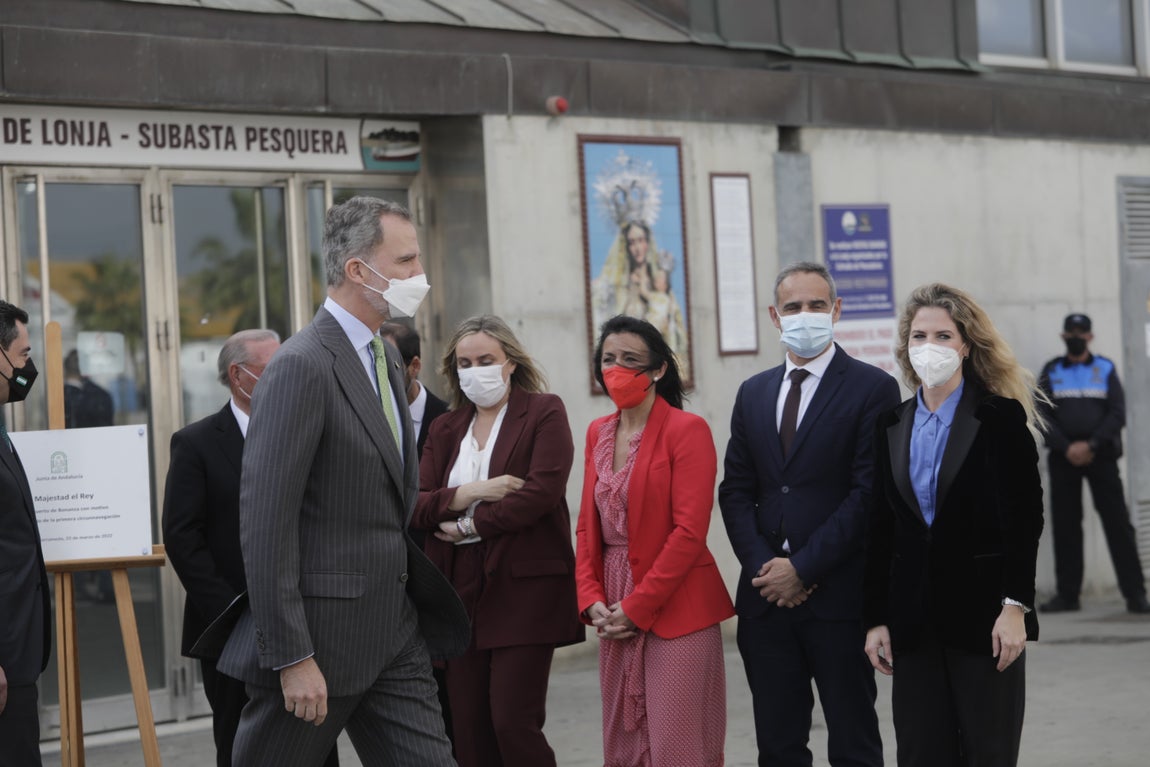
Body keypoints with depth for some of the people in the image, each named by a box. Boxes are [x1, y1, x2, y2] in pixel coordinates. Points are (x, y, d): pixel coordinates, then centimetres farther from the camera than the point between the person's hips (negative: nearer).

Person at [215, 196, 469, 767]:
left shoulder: (385, 356, 13)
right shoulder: (301, 366, -16)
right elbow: (265, 521, -20)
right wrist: (292, 657, -22)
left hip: (396, 634, 8)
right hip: (322, 637, -8)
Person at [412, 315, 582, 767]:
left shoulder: (544, 412, 2)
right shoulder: (445, 428, 17)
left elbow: (542, 491, -12)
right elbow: (416, 505, 7)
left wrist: (470, 526, -6)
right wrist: (472, 493, -10)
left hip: (524, 588, -5)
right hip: (460, 592, 5)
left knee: (513, 722, -11)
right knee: (468, 729, 2)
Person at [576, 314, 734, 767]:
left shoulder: (686, 430, -9)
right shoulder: (599, 433, 13)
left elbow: (689, 531, -15)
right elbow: (588, 526, 14)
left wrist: (636, 608, -14)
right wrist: (592, 601, 0)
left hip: (674, 611, -6)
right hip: (616, 615, 6)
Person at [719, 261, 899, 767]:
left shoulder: (872, 388, -3)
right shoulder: (753, 394, 14)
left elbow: (869, 493, -10)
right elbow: (736, 492, 12)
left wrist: (802, 569, -12)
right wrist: (763, 566, -4)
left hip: (839, 597, -5)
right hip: (767, 597, 5)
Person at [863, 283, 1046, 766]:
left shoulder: (1001, 416, -4)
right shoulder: (893, 425, 10)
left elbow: (1025, 519, -8)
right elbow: (880, 529, 10)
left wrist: (1015, 608, -15)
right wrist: (876, 618, 6)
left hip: (983, 611, -4)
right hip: (913, 616, 4)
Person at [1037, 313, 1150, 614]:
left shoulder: (1106, 369, 8)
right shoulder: (1051, 372, 9)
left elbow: (1118, 413, -1)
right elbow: (1042, 416, 0)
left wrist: (1090, 445, -13)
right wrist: (1067, 448, -13)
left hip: (1101, 455, -1)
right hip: (1063, 458, 1)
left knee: (1118, 523, -6)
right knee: (1065, 526, 3)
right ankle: (1067, 594, 10)